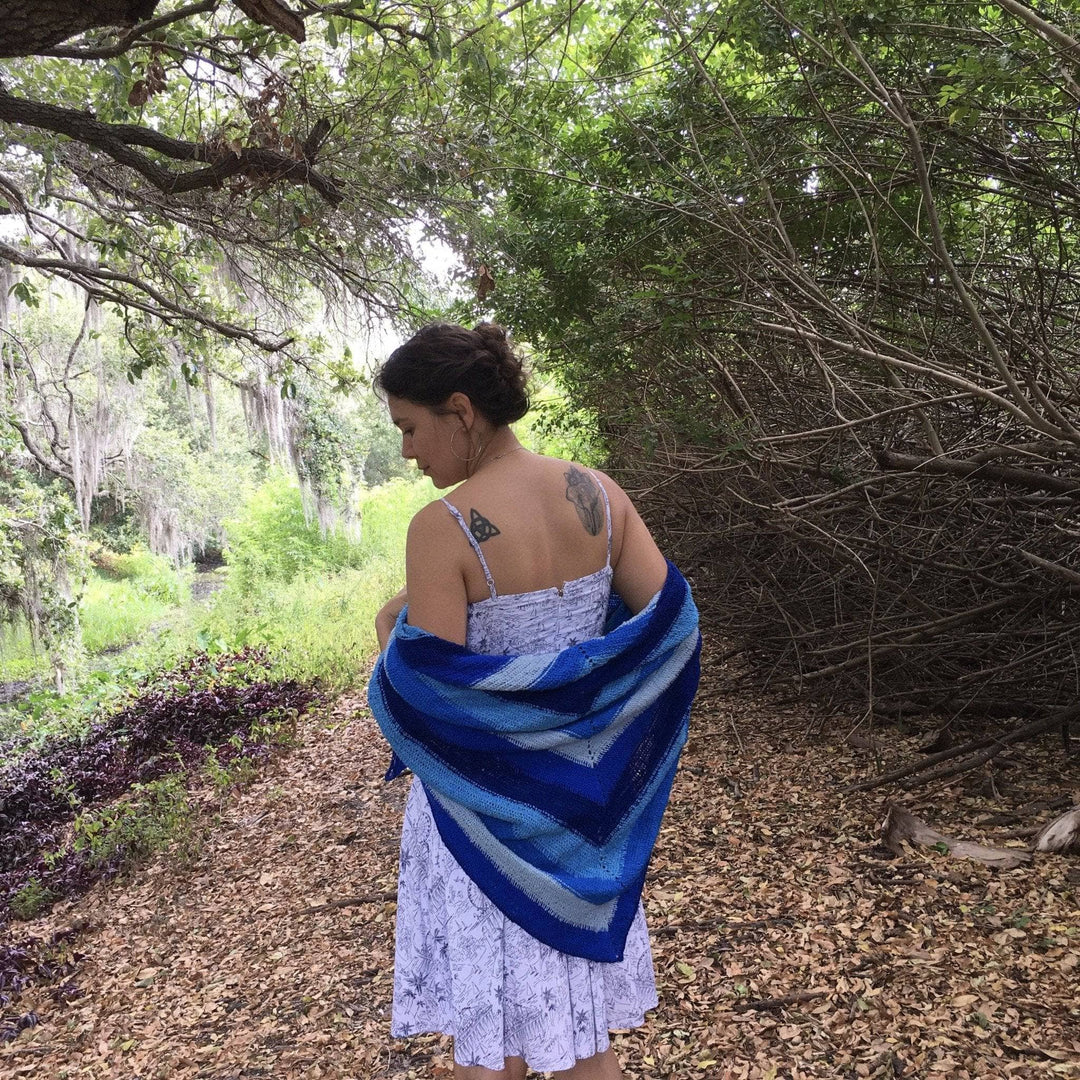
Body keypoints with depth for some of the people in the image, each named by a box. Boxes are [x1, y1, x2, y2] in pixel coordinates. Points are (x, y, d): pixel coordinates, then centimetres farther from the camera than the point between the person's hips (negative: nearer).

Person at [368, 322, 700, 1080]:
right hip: (578, 784, 5)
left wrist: (392, 636, -1)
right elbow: (672, 622, -4)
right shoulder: (598, 491, -6)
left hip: (488, 802, -5)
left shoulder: (443, 527, -22)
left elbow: (430, 692, -21)